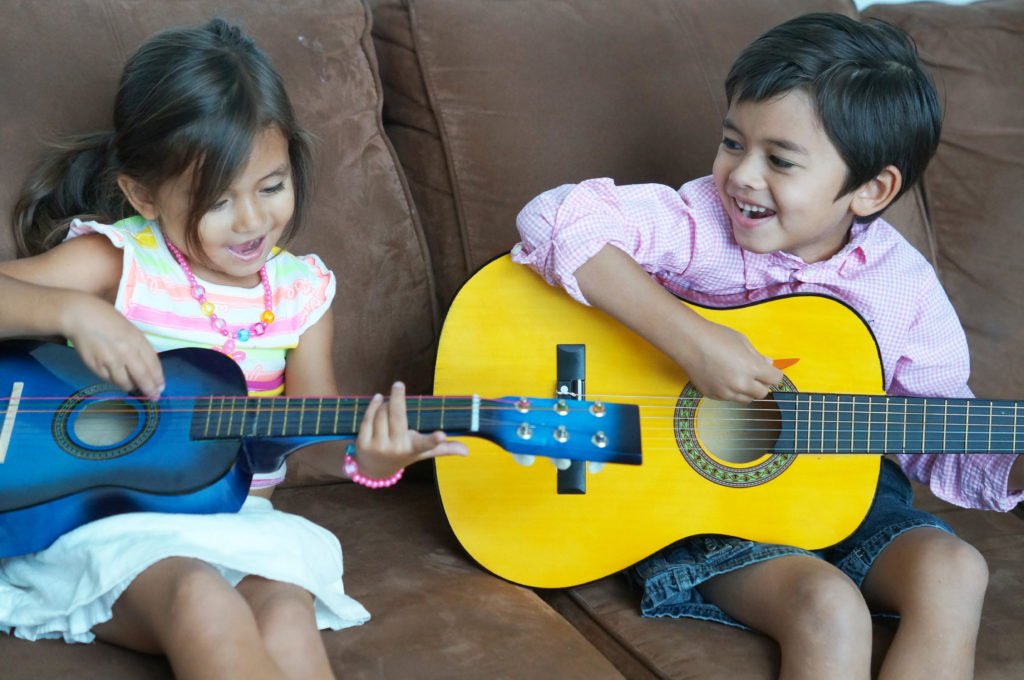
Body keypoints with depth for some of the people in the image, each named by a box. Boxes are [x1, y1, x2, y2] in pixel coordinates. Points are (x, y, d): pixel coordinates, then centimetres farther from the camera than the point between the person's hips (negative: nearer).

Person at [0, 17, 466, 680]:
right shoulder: (114, 262, -4)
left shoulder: (302, 289, 7)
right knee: (204, 605, -34)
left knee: (286, 615, -30)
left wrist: (367, 455, -15)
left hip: (237, 523, 3)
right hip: (107, 521, -3)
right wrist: (74, 310, -28)